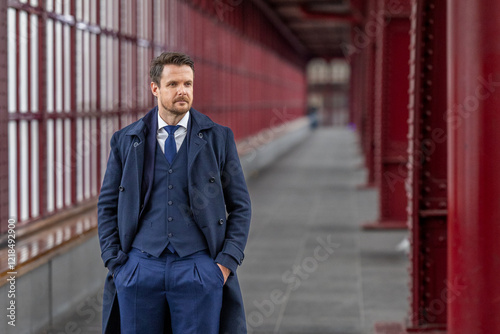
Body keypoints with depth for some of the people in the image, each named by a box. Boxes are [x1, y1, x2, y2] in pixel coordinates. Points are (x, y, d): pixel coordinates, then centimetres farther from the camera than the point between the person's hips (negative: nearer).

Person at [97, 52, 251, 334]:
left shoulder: (219, 138, 6)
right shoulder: (125, 141, 8)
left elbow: (240, 206, 7)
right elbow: (107, 206, 12)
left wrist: (227, 263, -2)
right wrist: (115, 263, 2)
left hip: (198, 268, -1)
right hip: (140, 267, 1)